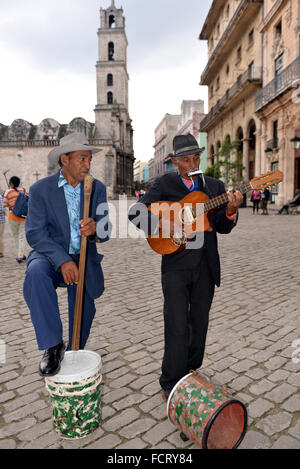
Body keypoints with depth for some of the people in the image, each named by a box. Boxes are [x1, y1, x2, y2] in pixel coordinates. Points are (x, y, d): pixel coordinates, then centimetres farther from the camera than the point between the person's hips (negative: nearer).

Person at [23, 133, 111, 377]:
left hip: (84, 259, 3)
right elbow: (35, 233, -14)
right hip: (52, 255, -2)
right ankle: (53, 346, -20)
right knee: (36, 272, -34)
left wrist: (95, 229, -32)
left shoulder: (97, 188, 0)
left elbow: (105, 230, -6)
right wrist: (63, 260, -28)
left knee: (84, 314, 7)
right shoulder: (41, 189, -7)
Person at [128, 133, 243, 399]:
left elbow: (223, 228, 2)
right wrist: (163, 225, -22)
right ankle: (171, 386, 14)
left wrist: (231, 210, -19)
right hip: (175, 266, -3)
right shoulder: (164, 184, 1)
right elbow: (136, 212, -7)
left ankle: (192, 371, 36)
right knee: (177, 327, -2)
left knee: (199, 323, 14)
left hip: (206, 267, 3)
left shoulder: (215, 187, 8)